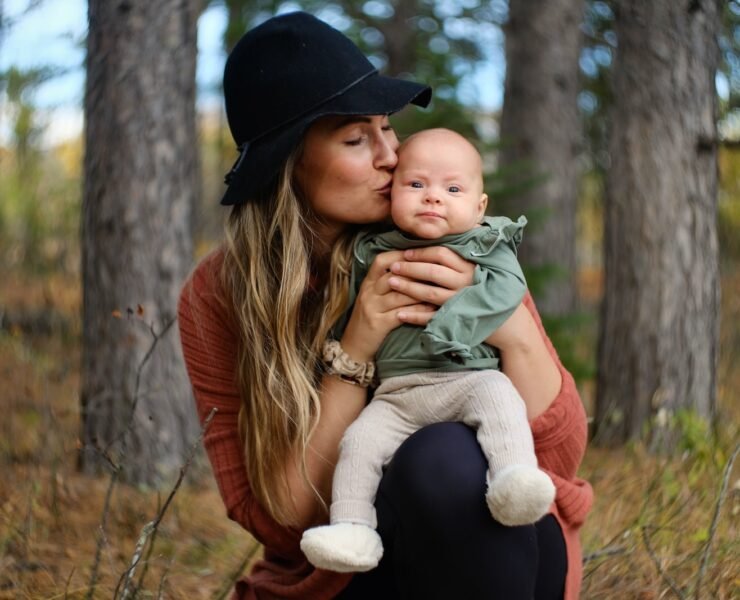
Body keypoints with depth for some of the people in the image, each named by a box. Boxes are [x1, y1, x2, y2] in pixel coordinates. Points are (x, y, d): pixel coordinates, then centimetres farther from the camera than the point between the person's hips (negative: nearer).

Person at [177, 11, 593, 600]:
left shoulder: (458, 245, -8)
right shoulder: (217, 296, -8)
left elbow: (561, 456, -8)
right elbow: (280, 516, -13)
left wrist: (514, 331, -25)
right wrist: (357, 347, -23)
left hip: (497, 551, 1)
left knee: (443, 457, -31)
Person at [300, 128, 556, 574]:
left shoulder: (488, 247, 7)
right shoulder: (373, 253, 15)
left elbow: (506, 288, -13)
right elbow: (344, 311, 26)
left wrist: (447, 326, -22)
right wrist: (339, 348, 8)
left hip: (469, 376, -3)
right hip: (396, 394, 3)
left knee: (497, 394, -32)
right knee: (359, 440, -17)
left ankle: (515, 476, -46)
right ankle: (351, 527, -14)